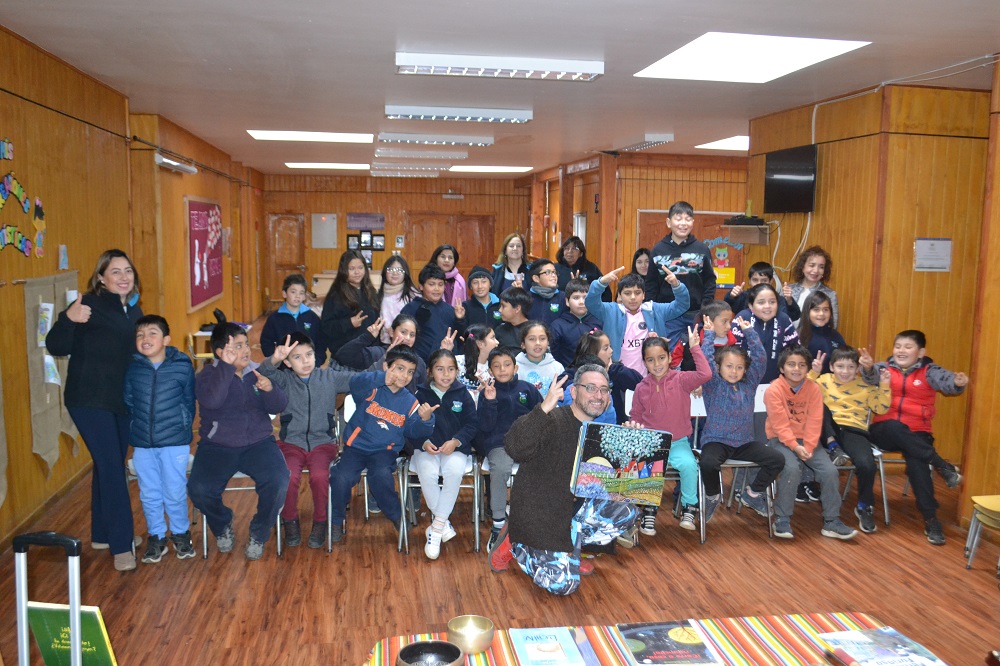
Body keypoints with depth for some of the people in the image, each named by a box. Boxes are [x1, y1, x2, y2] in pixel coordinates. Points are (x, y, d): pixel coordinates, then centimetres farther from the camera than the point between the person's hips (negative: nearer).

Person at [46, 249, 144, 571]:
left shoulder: (134, 310, 8)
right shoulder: (90, 305, -14)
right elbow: (56, 348, -20)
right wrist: (68, 318, -34)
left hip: (122, 400, 7)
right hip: (89, 400, -7)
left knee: (111, 466, 16)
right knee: (111, 468, -9)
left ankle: (103, 533, 30)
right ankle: (121, 545, -2)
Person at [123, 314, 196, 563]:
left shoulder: (182, 366, -7)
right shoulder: (132, 368, -2)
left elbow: (189, 402, 3)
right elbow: (128, 402, 8)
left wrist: (183, 429, 3)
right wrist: (135, 430, 7)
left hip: (175, 442, -2)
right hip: (142, 443, 2)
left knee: (175, 493, 5)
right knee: (149, 495, 12)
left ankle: (181, 534, 27)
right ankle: (156, 537, 29)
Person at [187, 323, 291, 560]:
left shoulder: (257, 372, 8)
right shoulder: (207, 375, -1)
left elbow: (278, 407, 3)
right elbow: (211, 401, -23)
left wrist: (270, 390, -19)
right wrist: (227, 366, -26)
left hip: (258, 443, 1)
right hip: (217, 446, -1)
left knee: (278, 483, -26)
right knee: (198, 489, -26)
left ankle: (258, 534, 3)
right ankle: (223, 527, 10)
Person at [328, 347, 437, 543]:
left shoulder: (410, 402, 9)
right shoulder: (372, 389, -3)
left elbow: (413, 432, 5)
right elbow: (356, 382, -26)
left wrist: (425, 420, -17)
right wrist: (382, 378, -44)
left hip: (385, 451, 1)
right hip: (357, 446, -1)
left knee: (381, 476, -30)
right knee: (341, 477, -26)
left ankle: (397, 516, -3)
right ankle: (336, 521, 1)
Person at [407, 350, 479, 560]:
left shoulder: (462, 394, 5)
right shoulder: (421, 394, 3)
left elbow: (473, 424, 3)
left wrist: (456, 441, -14)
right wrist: (424, 443, -16)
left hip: (455, 448, 0)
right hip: (426, 447, 0)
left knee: (454, 471, -33)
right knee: (427, 473, -33)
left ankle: (436, 527, -22)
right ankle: (443, 522, -15)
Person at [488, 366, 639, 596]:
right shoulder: (553, 421, -20)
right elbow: (514, 449, -37)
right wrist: (544, 409, -46)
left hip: (575, 507, 7)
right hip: (538, 511, -7)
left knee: (625, 513, -10)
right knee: (562, 584, -14)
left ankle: (567, 550, 4)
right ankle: (514, 544, 10)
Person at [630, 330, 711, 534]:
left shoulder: (680, 380, -2)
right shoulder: (641, 388, 4)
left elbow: (705, 374, -20)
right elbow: (635, 418, 15)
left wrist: (694, 347, -18)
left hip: (678, 443, -1)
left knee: (689, 465, -31)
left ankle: (688, 508, -5)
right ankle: (649, 511, -6)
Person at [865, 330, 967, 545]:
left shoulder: (929, 371, 4)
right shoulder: (884, 368, 6)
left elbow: (946, 381, -17)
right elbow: (871, 378, -15)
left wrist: (958, 382, -42)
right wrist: (867, 368, -39)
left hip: (916, 434, -1)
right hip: (884, 431, 1)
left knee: (916, 460, -30)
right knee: (895, 426, -35)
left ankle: (931, 519, -24)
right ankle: (942, 466, -26)